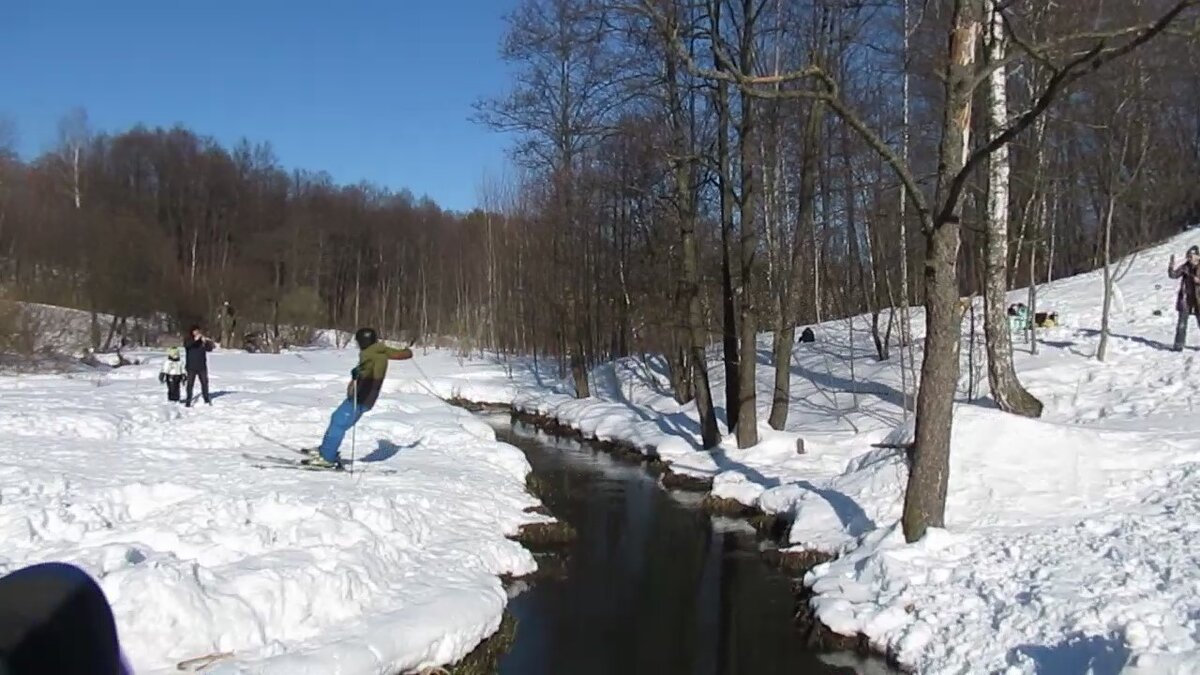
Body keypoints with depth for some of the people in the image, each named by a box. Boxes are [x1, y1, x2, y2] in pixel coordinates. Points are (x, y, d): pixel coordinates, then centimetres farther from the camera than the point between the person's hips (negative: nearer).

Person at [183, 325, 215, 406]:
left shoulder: (203, 339, 7)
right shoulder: (187, 339, 0)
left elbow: (209, 349, -1)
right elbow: (186, 345, -23)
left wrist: (206, 342, -19)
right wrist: (195, 339, -34)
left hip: (202, 366, 3)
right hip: (191, 366, -3)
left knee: (205, 382, 10)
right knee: (190, 383, -5)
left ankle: (207, 399, 23)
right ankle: (188, 401, -3)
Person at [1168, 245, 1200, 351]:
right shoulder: (1185, 267, 2)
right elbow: (1173, 275, -4)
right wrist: (1171, 265, -18)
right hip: (1185, 298, 2)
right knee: (1182, 323, 1)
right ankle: (1179, 345, 4)